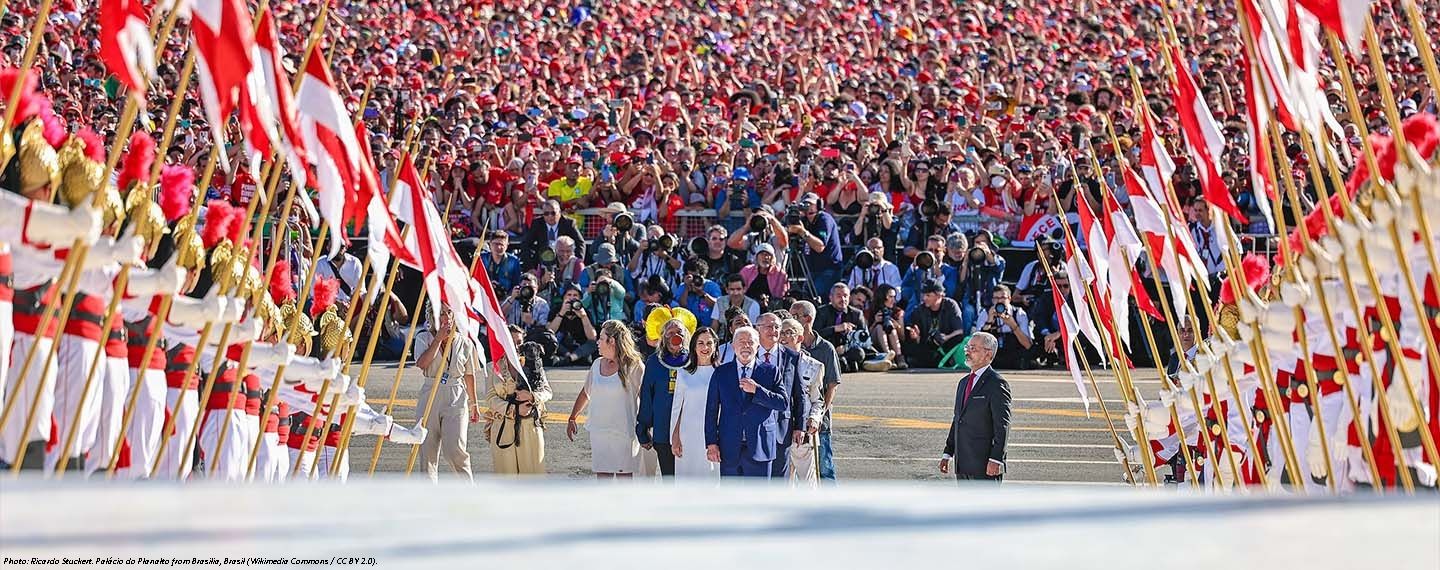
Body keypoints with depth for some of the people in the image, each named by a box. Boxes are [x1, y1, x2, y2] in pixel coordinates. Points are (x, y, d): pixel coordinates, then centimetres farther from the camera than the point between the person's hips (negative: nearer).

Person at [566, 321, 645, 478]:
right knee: (602, 474, 5)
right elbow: (586, 393, 22)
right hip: (599, 431, 5)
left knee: (624, 475, 0)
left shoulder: (633, 366, -8)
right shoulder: (597, 364, 10)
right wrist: (572, 419, 22)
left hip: (624, 433, -5)